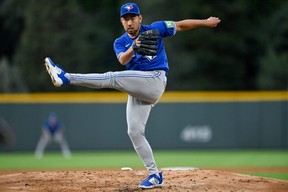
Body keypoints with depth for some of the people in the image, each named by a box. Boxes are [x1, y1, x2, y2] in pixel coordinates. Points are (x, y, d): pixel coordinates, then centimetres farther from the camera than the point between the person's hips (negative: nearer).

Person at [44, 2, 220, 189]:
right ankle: (155, 175, 4)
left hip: (155, 81, -7)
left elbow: (181, 25, 9)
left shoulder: (155, 29, 7)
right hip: (137, 89, 7)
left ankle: (66, 77, -29)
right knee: (134, 132, -1)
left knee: (112, 78, -24)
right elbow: (123, 60, -7)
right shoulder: (120, 42, 14)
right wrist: (133, 49, -28)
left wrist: (206, 22, 5)